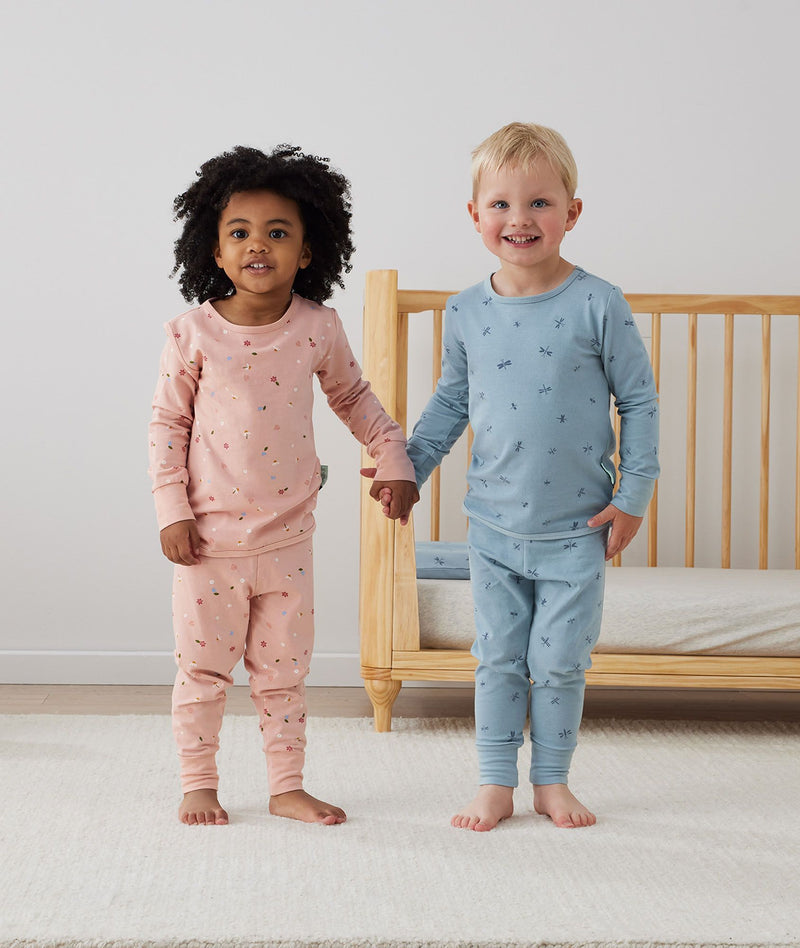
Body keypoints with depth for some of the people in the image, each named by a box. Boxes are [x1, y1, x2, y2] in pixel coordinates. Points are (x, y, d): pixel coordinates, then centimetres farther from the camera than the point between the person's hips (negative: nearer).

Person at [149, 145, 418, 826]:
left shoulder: (318, 328, -4)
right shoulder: (192, 334, -10)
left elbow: (353, 396, 13)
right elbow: (167, 424, -3)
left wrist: (394, 456, 7)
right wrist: (172, 510, -7)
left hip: (287, 536, 2)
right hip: (209, 536, -2)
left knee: (284, 671, 12)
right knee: (203, 669, 8)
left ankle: (287, 787, 24)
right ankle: (198, 785, 24)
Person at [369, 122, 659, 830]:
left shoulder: (598, 306, -10)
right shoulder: (466, 313, -1)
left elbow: (639, 400, -3)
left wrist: (633, 496, -5)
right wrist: (410, 467, 7)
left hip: (576, 530, -2)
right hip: (494, 526, 2)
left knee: (560, 662, 7)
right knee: (499, 659, 9)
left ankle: (552, 780, 25)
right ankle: (496, 784, 21)